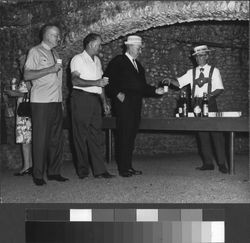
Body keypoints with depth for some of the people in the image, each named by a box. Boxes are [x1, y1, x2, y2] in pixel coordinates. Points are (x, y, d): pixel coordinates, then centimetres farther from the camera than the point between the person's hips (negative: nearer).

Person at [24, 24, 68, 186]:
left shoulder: (55, 54, 20)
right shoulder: (35, 52, -2)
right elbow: (27, 75, -12)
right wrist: (50, 69, -17)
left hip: (56, 101, 7)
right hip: (41, 102, -7)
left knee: (56, 138, 6)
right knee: (41, 139, -4)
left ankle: (54, 172, 13)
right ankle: (38, 175, 2)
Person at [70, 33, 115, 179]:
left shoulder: (97, 60, 20)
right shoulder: (78, 59, -5)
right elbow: (75, 80, -17)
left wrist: (104, 101, 19)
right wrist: (96, 82, -22)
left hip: (95, 100, 7)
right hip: (81, 98, -7)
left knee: (95, 135, 3)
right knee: (81, 135, -3)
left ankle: (99, 170, 2)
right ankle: (82, 170, 4)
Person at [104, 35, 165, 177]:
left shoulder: (138, 65, 23)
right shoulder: (118, 62, -1)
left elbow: (142, 86, 24)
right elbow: (109, 80, -8)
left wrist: (155, 91, 10)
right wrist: (117, 93, -17)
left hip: (136, 104, 7)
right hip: (124, 103, -7)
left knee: (131, 136, 7)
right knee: (124, 135, -9)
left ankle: (129, 166, 12)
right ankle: (123, 168, -6)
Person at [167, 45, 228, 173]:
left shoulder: (214, 71, 5)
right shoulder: (191, 72, 12)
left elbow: (219, 88, -1)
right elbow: (179, 82, 3)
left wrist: (210, 95, -18)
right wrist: (170, 80, -16)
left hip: (210, 104, -3)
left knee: (216, 132, -7)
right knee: (202, 134, 3)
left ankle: (222, 164, -2)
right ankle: (208, 163, 9)